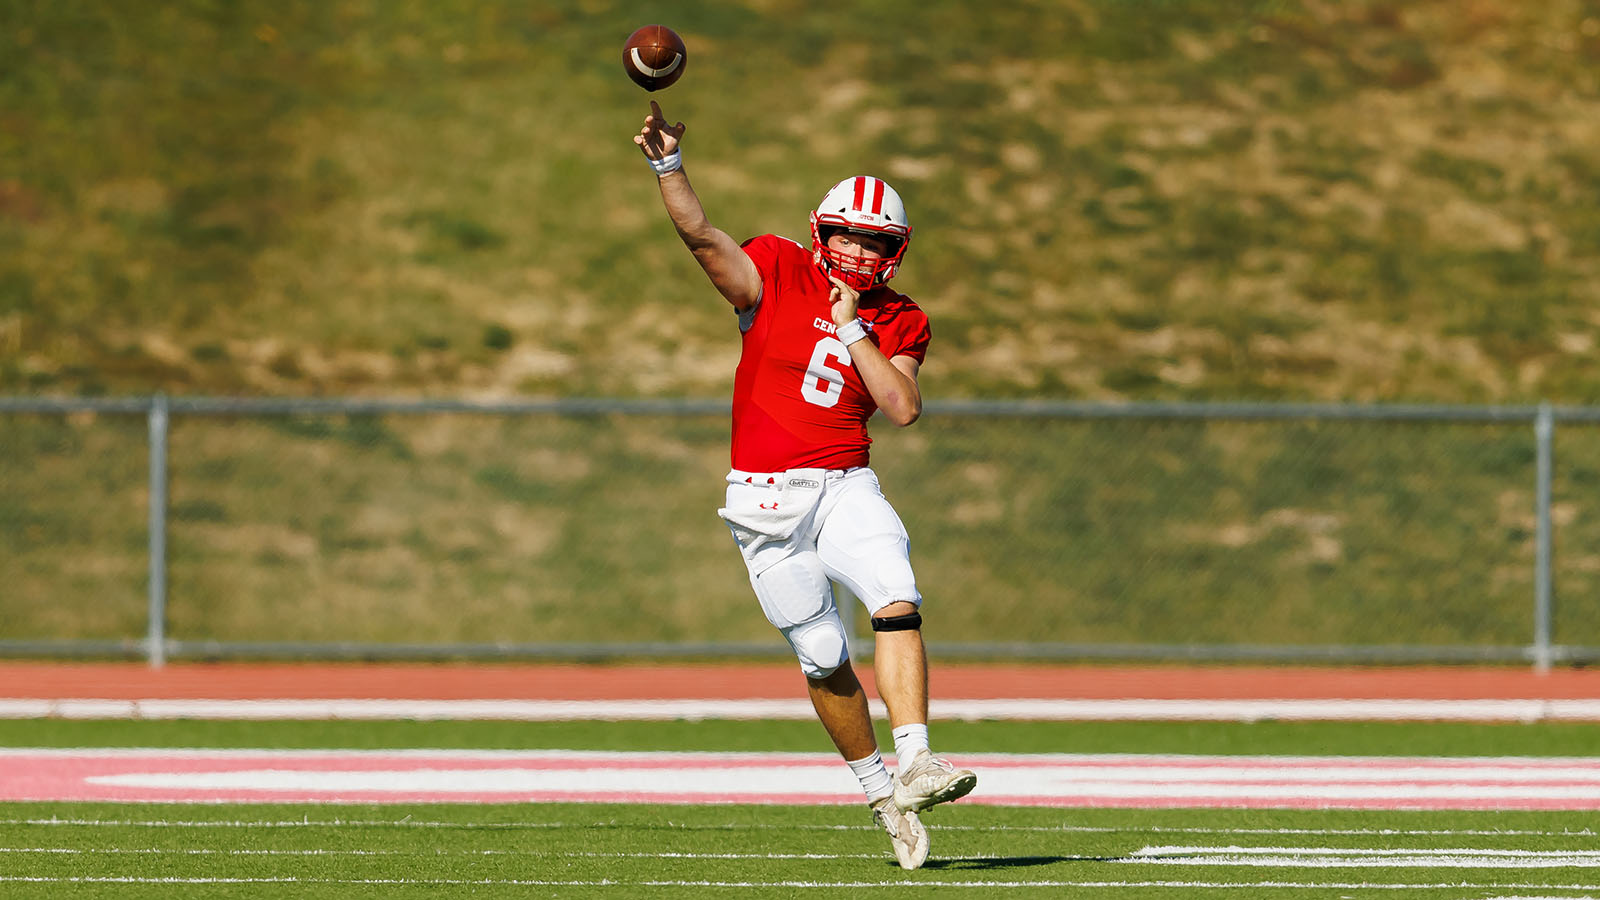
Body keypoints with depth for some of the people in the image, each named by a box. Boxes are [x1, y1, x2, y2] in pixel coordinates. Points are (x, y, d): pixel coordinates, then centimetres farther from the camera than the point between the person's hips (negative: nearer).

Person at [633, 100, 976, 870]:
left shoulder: (897, 322, 4)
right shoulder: (777, 273, -2)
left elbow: (903, 408, -10)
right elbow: (702, 236, -16)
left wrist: (851, 326, -11)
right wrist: (667, 164, -32)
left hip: (843, 487, 1)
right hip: (766, 498, -1)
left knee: (896, 603, -23)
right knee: (823, 656, 1)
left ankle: (914, 765, -28)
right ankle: (877, 787, 16)